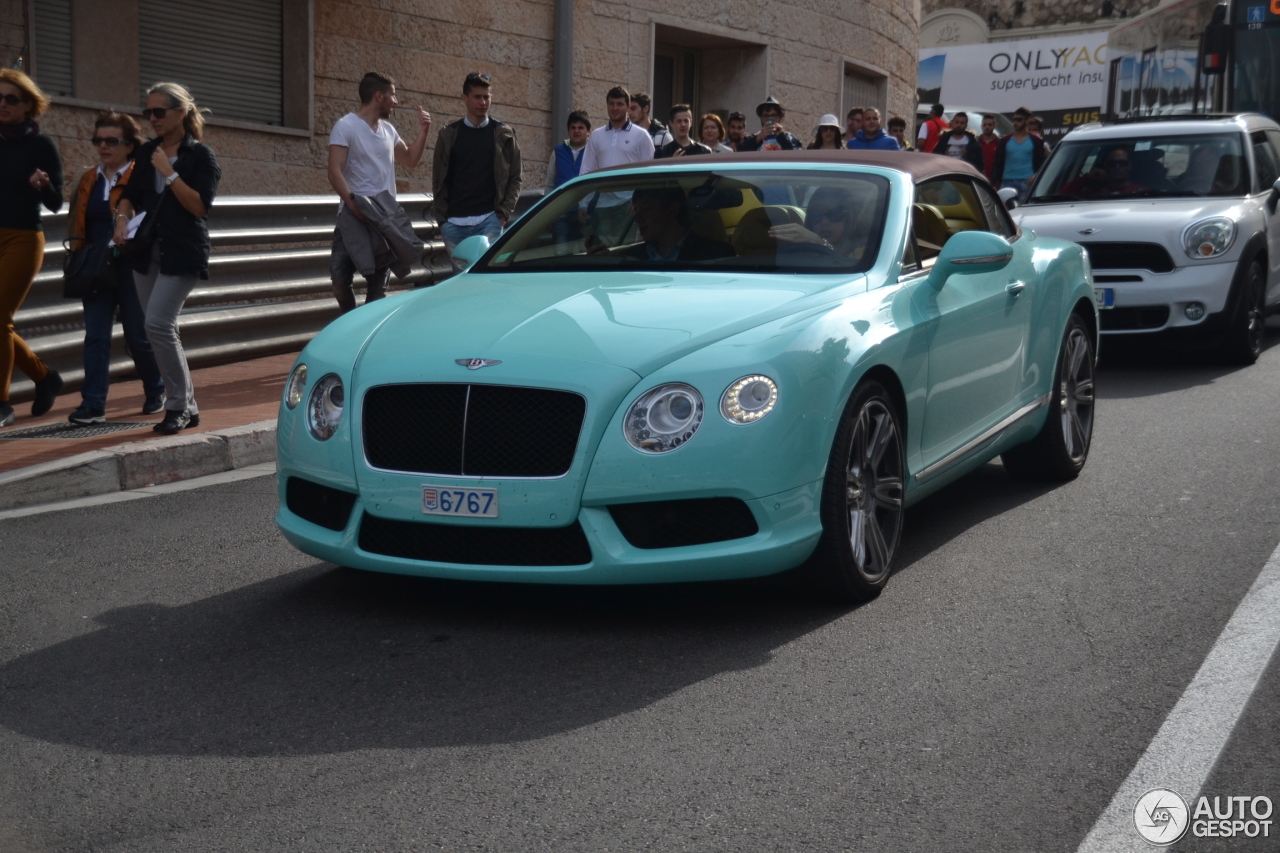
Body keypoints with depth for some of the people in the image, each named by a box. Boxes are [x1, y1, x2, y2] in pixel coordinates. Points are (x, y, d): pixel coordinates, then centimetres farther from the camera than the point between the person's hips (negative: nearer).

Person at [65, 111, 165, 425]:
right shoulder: (87, 181, 11)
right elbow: (76, 224, 16)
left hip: (131, 268, -5)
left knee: (138, 336, 6)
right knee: (95, 336, -1)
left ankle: (156, 392, 27)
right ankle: (93, 405, -2)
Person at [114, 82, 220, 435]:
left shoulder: (200, 155, -5)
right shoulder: (147, 152, 12)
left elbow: (200, 205, -14)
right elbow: (130, 194, 18)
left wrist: (169, 173, -16)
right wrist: (122, 219, -2)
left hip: (183, 253, -7)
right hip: (148, 251, 7)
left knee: (158, 324, -17)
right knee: (163, 330, 7)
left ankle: (178, 405, -5)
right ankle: (187, 407, 17)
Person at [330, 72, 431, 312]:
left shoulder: (388, 129, 14)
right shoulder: (346, 126, -6)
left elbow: (410, 160, 26)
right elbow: (335, 172, -14)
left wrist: (423, 131, 13)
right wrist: (353, 204, -27)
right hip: (354, 215, -6)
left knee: (379, 283, 6)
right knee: (340, 276, -11)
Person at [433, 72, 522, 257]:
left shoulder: (504, 135, 6)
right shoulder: (448, 135, 9)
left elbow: (514, 178, 6)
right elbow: (438, 179, 9)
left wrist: (504, 213, -6)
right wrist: (441, 217, 1)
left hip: (489, 220, -2)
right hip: (454, 223, 2)